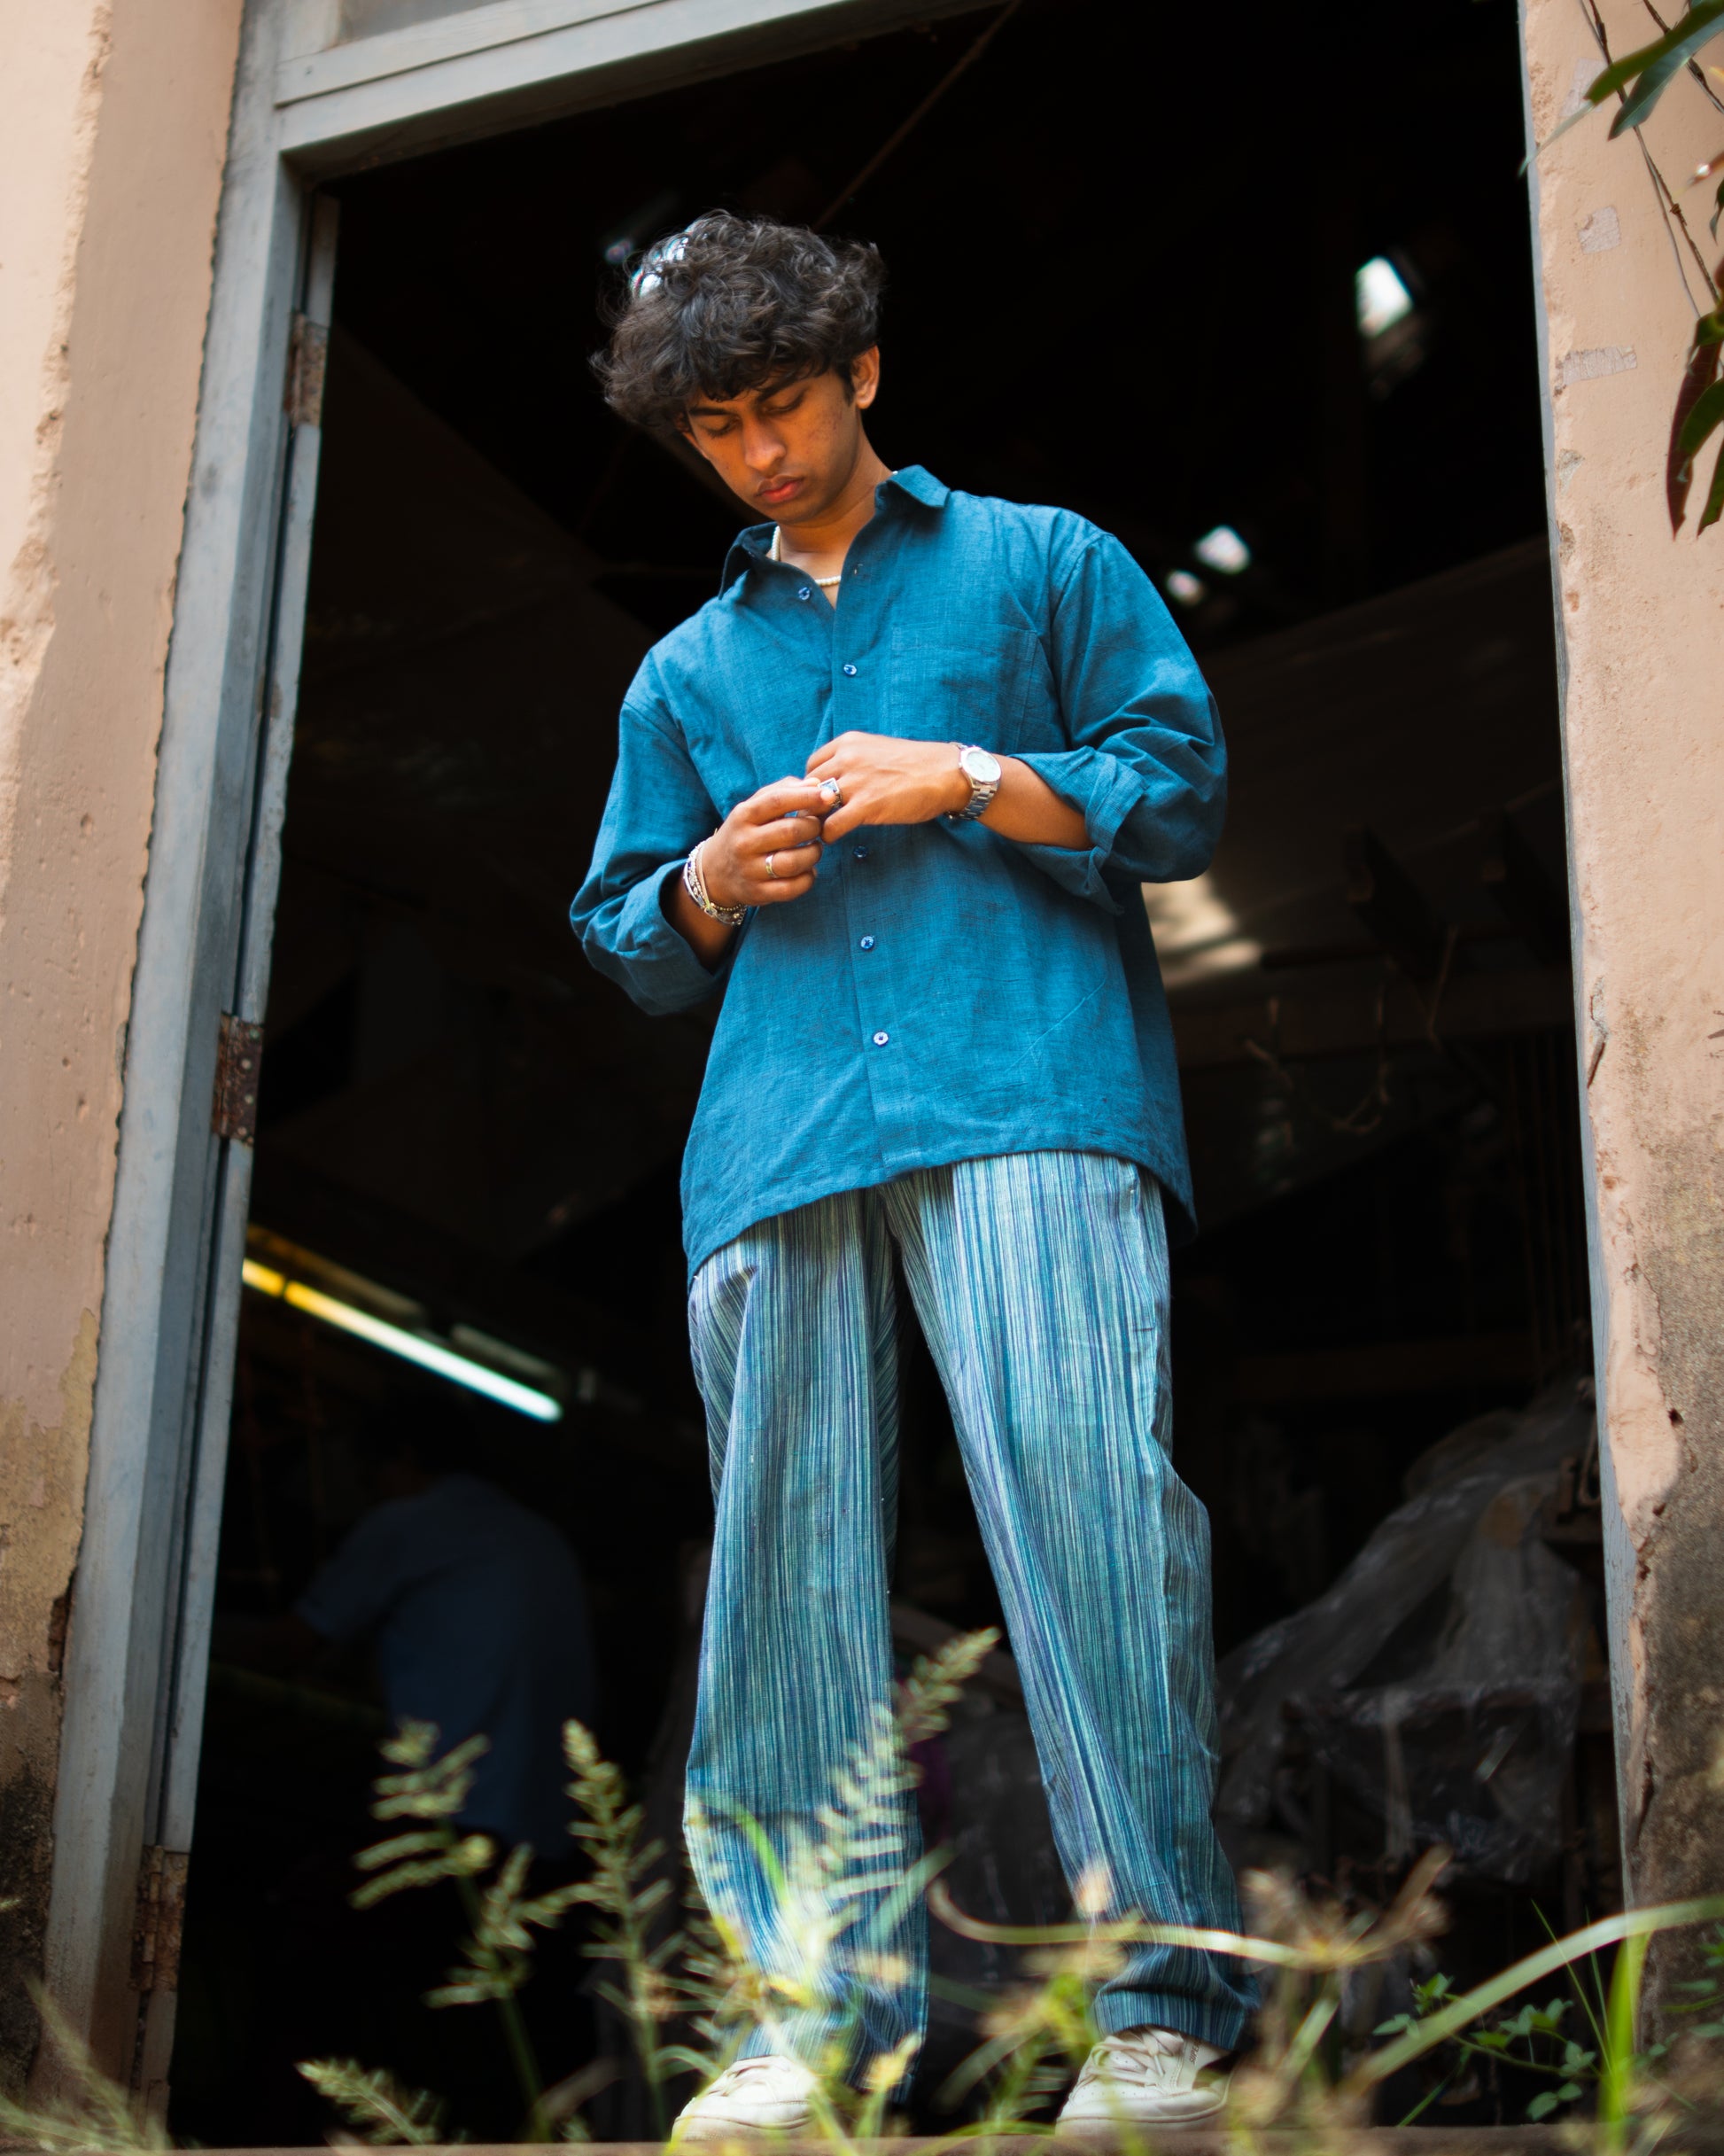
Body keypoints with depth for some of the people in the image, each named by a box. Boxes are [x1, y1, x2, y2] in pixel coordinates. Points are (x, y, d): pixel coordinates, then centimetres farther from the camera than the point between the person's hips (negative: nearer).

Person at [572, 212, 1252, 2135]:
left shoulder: (1042, 567, 20)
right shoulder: (686, 674, 29)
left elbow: (1180, 792, 11)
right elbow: (626, 936, 28)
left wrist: (969, 781, -3)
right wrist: (710, 885, 5)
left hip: (1031, 1091, -4)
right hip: (779, 1130, 4)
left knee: (1080, 1489, -19)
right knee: (788, 1553, -5)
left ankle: (1161, 2008, -16)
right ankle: (826, 2009, -2)